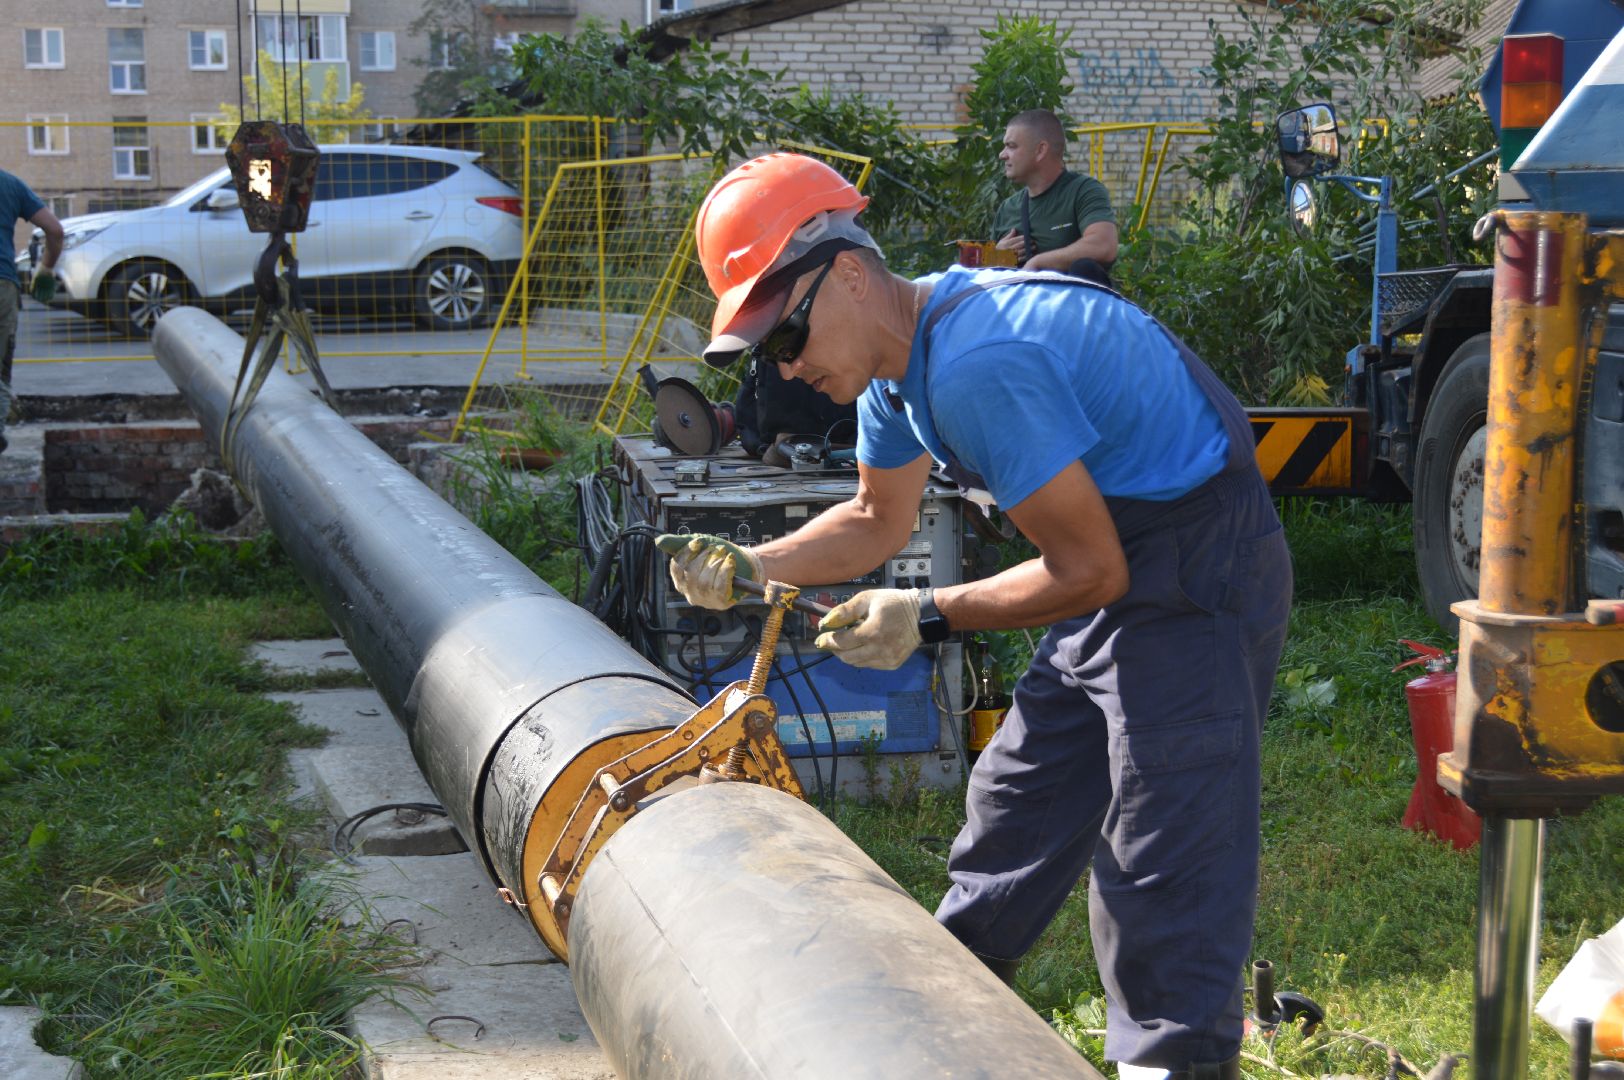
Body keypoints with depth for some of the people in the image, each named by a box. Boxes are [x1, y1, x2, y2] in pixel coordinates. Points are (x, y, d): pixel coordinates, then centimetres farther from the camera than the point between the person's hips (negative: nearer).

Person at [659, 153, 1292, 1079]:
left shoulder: (977, 367, -28)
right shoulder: (896, 348, 4)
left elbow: (1089, 571, -23)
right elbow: (878, 522, 18)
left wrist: (929, 618, -18)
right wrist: (749, 568, 4)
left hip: (1194, 587, -10)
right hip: (1121, 573, 10)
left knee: (1165, 876, -11)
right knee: (1016, 814, 19)